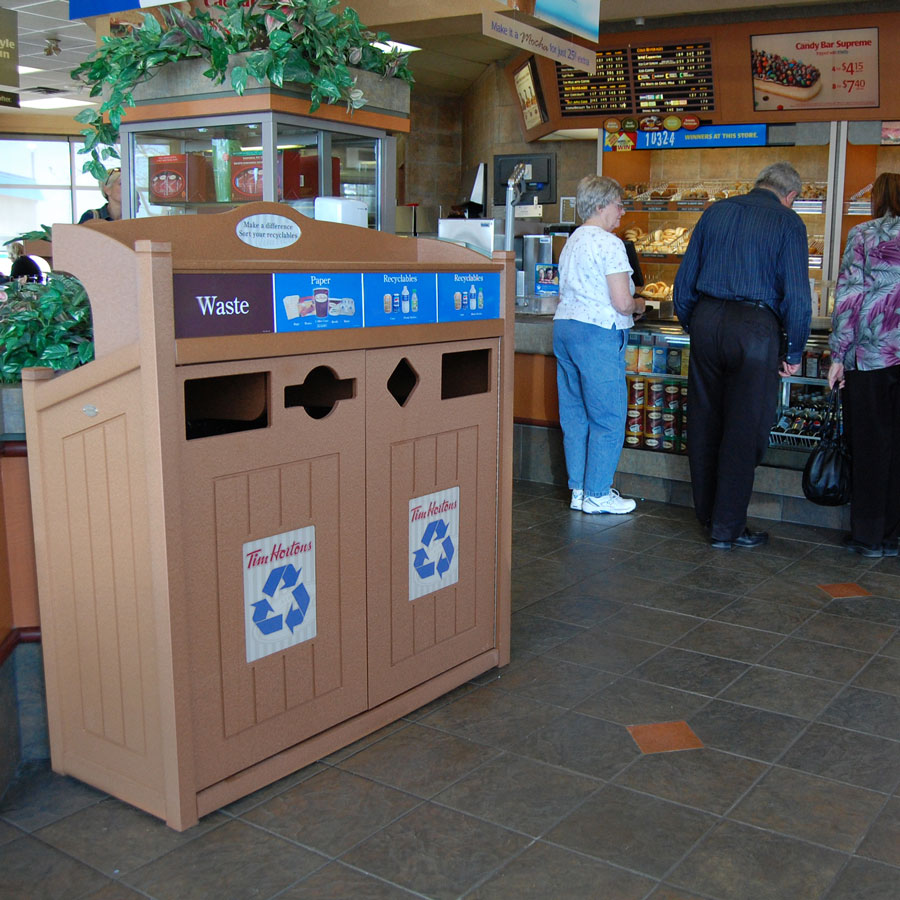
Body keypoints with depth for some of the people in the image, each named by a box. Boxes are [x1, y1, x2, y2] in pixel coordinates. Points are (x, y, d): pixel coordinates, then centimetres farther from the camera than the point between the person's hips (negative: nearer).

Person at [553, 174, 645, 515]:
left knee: (574, 414, 12)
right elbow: (622, 302, -17)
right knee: (608, 417, 0)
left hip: (565, 326, 9)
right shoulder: (609, 244, -13)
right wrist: (638, 305, 5)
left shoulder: (572, 241, 15)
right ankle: (597, 494, 6)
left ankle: (578, 490, 19)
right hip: (597, 334, -9)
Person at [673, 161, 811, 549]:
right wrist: (794, 353, 2)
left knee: (704, 421, 14)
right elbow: (796, 295, -6)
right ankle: (727, 528, 8)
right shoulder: (787, 222, -1)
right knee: (744, 430, 3)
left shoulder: (715, 211, 13)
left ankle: (707, 513, 28)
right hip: (755, 328, -5)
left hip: (707, 321, 5)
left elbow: (684, 278, 13)